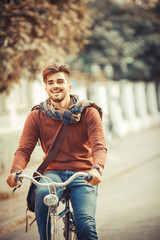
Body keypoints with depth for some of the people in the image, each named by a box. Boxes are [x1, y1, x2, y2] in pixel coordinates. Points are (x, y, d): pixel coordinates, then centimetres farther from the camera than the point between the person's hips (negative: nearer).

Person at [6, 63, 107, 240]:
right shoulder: (36, 116, 5)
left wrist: (97, 169, -33)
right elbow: (24, 149, -2)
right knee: (42, 194, -36)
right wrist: (16, 171, -25)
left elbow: (99, 146, -10)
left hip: (82, 175, -1)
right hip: (53, 173, 1)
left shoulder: (89, 112, 1)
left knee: (86, 225, -22)